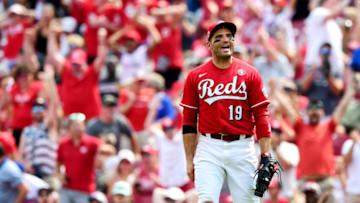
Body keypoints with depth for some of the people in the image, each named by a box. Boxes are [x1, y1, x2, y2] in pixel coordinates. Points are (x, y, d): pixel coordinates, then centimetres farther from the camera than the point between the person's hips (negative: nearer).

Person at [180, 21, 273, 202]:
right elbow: (189, 121, 10)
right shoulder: (196, 76, 7)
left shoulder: (250, 74, 6)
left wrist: (265, 156, -7)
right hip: (209, 147, 0)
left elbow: (261, 116, 2)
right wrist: (189, 160, 6)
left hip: (242, 148, 0)